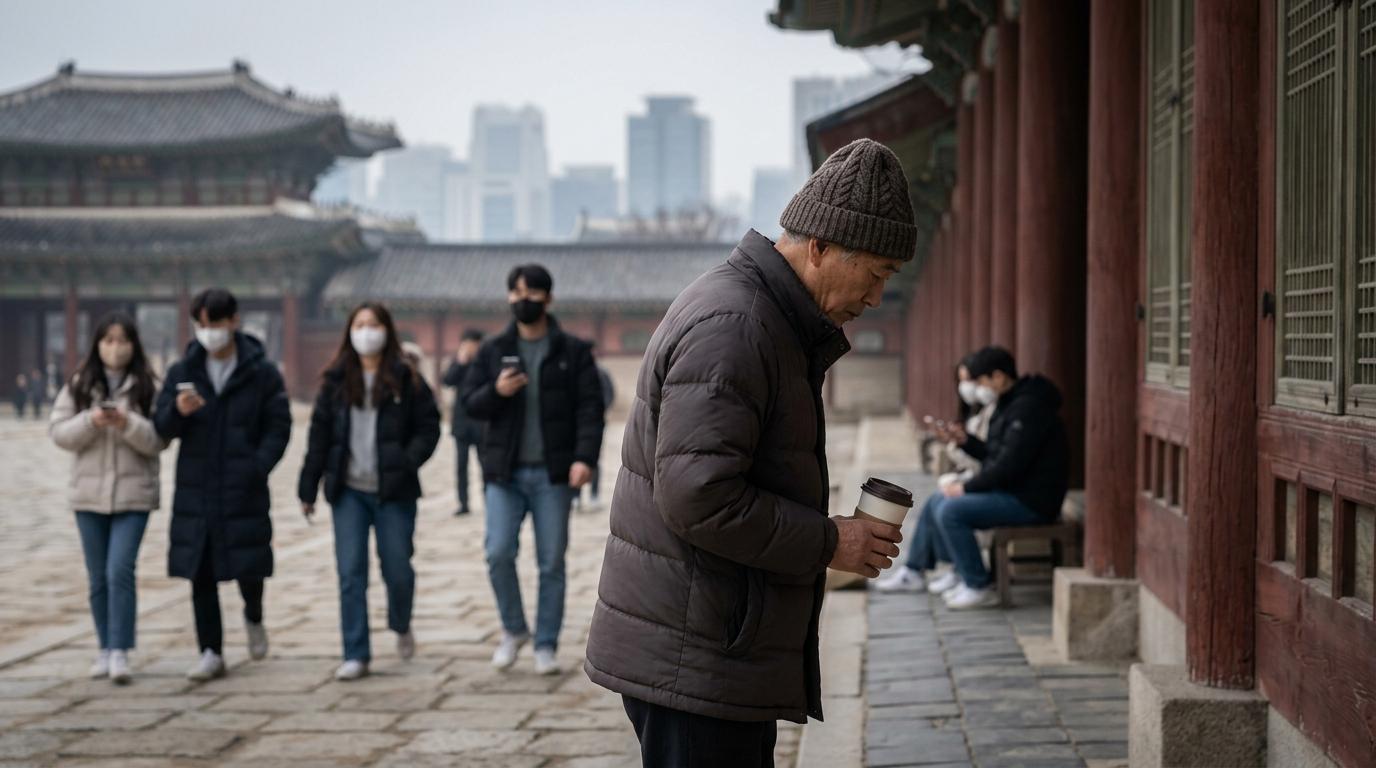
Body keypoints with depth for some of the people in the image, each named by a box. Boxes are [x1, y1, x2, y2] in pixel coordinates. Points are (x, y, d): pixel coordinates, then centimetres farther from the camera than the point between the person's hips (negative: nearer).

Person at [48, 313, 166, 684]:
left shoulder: (148, 388, -2)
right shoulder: (78, 386, 5)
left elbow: (159, 440, -7)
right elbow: (58, 431, 0)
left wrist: (128, 423, -23)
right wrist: (91, 421, -17)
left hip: (134, 494, -3)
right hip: (89, 493, 3)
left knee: (120, 571, -14)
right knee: (98, 577, 9)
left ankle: (120, 653, -12)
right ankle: (105, 649, 20)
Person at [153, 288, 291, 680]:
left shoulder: (261, 373, 1)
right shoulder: (182, 372, 7)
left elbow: (278, 427, 1)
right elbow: (161, 426, 3)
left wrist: (257, 468, -14)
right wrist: (178, 411, -20)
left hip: (244, 490, -2)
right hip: (195, 490, 2)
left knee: (249, 567, 0)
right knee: (201, 574, 2)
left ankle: (253, 618, 32)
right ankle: (211, 652, 11)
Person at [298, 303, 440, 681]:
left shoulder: (406, 379, 0)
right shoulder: (336, 380, 7)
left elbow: (429, 427, -1)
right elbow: (319, 434, 7)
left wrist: (408, 463, -17)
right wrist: (308, 489, 5)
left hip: (394, 493, -2)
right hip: (348, 492, 2)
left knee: (397, 569, 4)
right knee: (350, 573, -3)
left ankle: (401, 626, 35)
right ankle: (356, 655, 2)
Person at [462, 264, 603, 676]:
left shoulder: (573, 351, 3)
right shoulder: (493, 351, 9)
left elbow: (590, 408, -3)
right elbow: (471, 404, 8)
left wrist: (585, 457, -16)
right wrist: (496, 391, -14)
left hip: (553, 474, -1)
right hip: (505, 472, 1)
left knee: (552, 562, 2)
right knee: (499, 553, -8)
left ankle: (546, 645, 13)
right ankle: (513, 629, 14)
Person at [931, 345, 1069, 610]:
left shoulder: (1027, 408, -19)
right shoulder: (1009, 405, 14)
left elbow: (1009, 465, -24)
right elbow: (995, 455, 21)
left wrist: (966, 487, -15)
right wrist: (965, 440, 6)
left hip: (1031, 503, -11)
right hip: (1013, 492, 11)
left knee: (951, 511, -20)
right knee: (941, 502, 12)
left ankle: (979, 588, -12)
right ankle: (968, 579, 12)